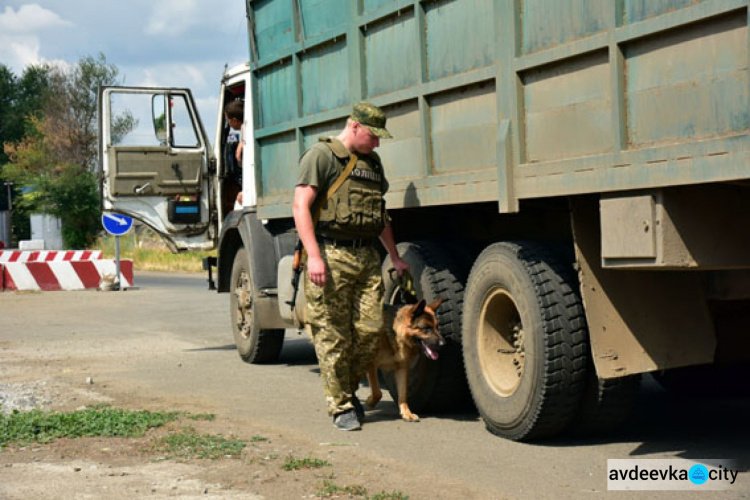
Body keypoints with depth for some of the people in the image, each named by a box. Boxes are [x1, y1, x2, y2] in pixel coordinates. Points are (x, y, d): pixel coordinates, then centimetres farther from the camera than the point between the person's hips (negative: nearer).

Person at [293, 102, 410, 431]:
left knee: (371, 329, 1)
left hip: (368, 256, 7)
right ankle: (341, 406, 7)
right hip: (331, 255, -6)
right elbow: (301, 206, -11)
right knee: (333, 336, -2)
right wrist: (314, 256, -20)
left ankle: (349, 387, 22)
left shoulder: (372, 163, 21)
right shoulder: (321, 155, -2)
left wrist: (394, 257, 31)